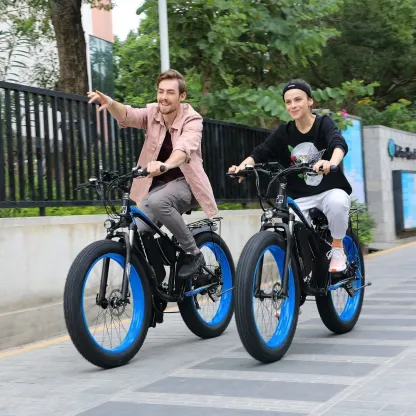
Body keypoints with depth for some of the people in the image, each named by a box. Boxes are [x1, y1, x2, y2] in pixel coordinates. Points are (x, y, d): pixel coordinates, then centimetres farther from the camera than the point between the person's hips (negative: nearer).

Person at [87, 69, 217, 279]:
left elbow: (184, 147, -35)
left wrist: (165, 165, -57)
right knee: (138, 234, -16)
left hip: (184, 182, -4)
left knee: (157, 202, -35)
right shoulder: (152, 113, -3)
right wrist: (110, 103, -48)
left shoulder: (192, 120, -14)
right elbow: (128, 116, -24)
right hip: (156, 183, 4)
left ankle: (194, 253, -16)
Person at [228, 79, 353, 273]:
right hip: (300, 198, 2)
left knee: (338, 201, -36)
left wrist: (332, 163, -51)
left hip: (330, 190, -2)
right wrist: (243, 166, -32)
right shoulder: (284, 132, 1)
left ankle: (337, 248, -11)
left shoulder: (324, 123, -7)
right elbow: (260, 153, -9)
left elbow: (340, 144, -27)